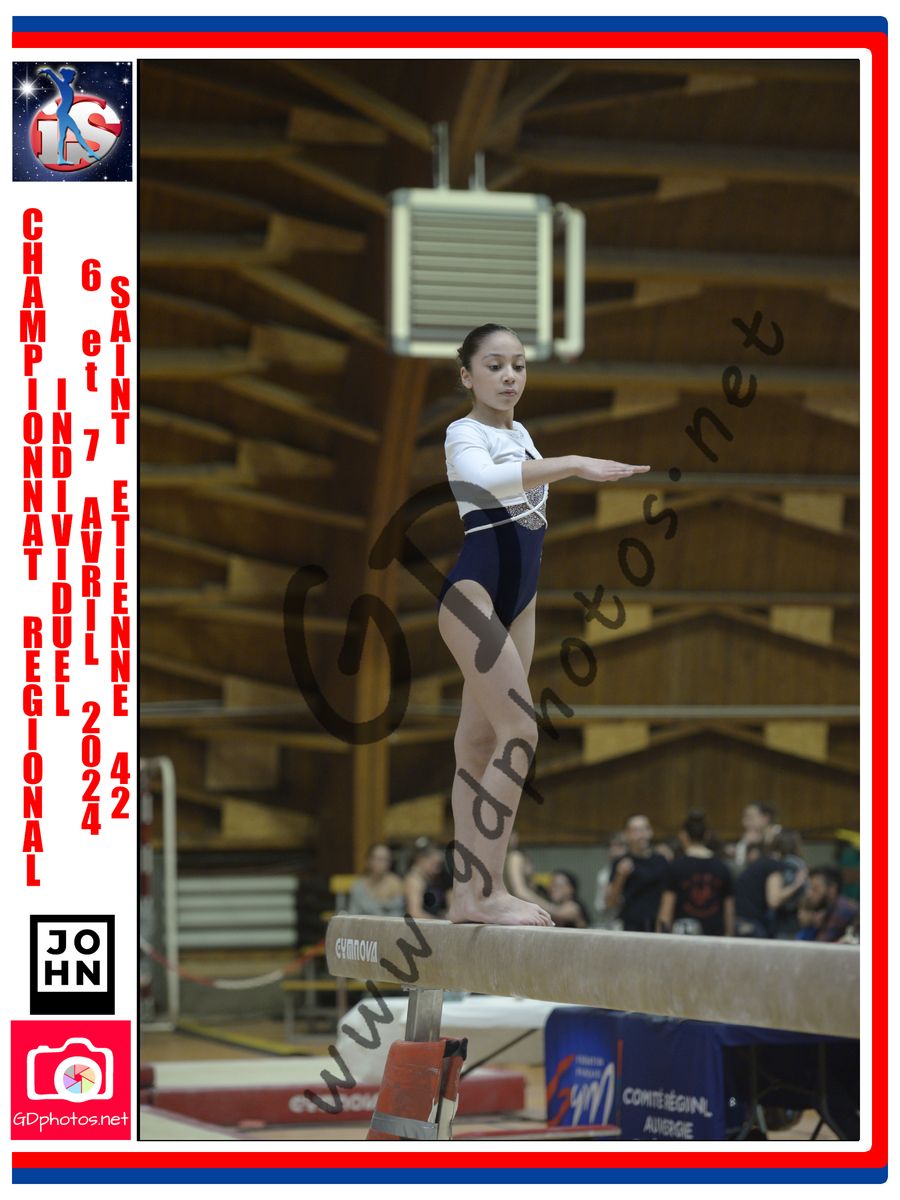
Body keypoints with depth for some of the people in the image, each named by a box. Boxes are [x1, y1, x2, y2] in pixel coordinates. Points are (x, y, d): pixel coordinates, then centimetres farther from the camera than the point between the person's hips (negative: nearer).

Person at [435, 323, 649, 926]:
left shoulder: (520, 434, 14)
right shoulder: (465, 434, -12)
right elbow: (487, 478, -35)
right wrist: (574, 464, -43)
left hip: (517, 598, 8)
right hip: (472, 589, -8)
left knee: (482, 740, 7)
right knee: (520, 728, -18)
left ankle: (470, 889, 8)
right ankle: (486, 892, -20)